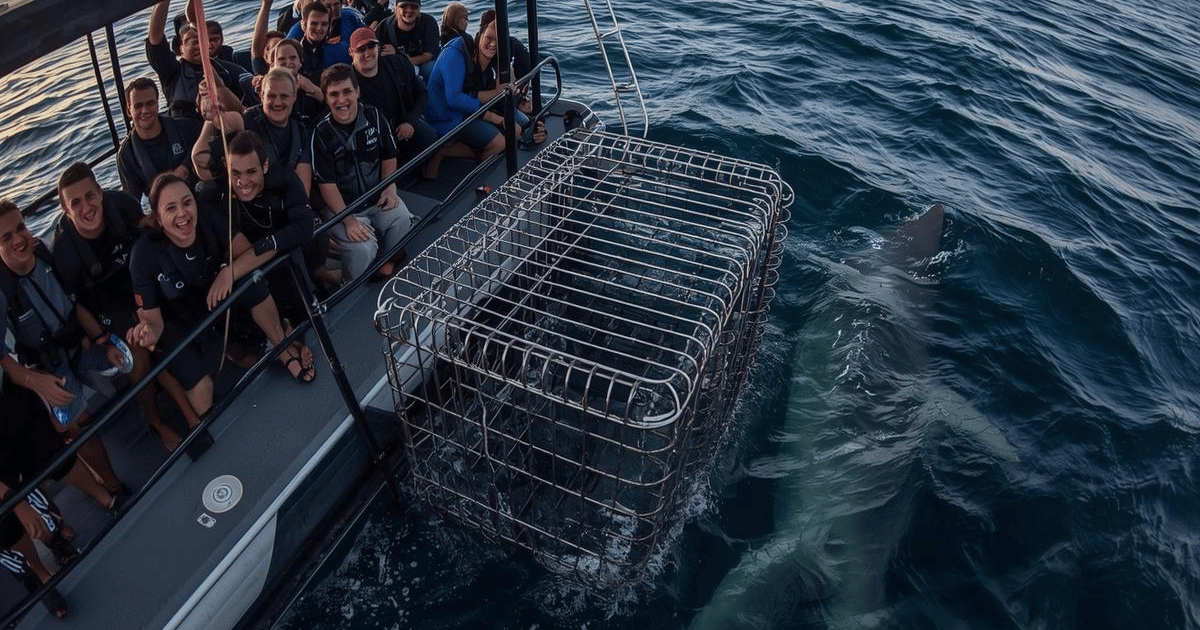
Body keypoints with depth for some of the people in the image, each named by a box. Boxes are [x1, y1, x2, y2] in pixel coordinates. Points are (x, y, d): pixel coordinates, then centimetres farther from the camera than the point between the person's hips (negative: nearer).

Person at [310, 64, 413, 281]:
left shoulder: (373, 116, -2)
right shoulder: (322, 133, -14)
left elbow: (388, 156, 11)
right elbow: (327, 184, -14)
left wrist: (390, 188, -4)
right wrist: (349, 221, -21)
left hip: (377, 198, 4)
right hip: (341, 206, -4)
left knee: (403, 223, -22)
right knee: (363, 249, -27)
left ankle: (391, 263, 8)